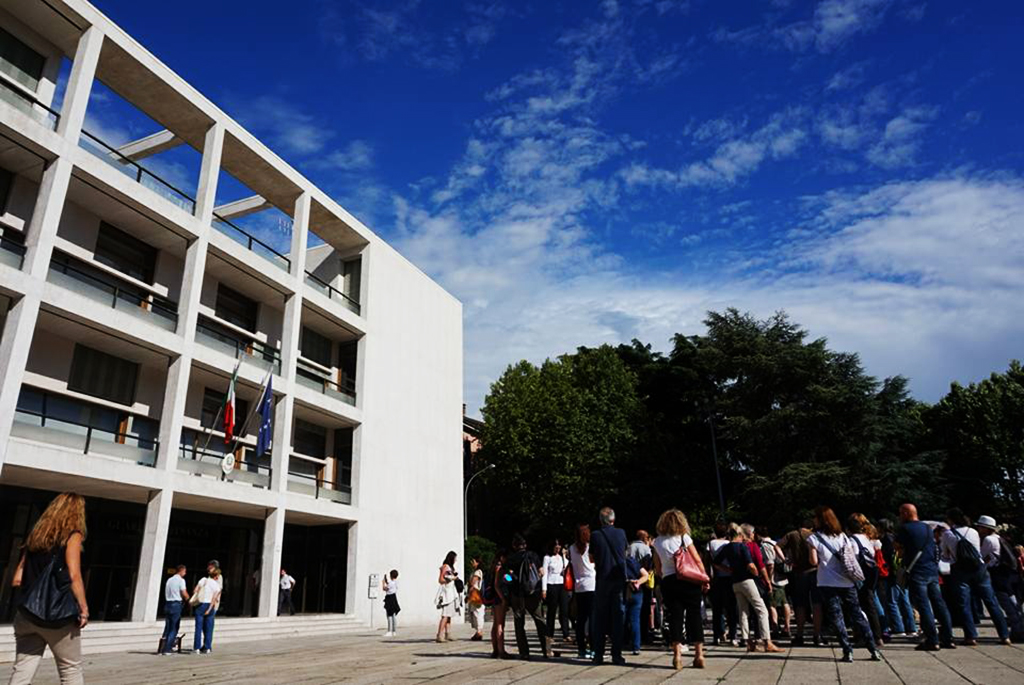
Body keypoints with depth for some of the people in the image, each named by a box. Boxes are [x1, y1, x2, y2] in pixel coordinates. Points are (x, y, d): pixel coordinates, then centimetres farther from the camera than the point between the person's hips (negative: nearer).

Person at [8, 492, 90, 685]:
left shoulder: (35, 535, 13)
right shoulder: (72, 535, -5)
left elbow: (17, 580, 10)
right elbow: (74, 576, -14)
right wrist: (84, 609, -9)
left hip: (28, 615, 5)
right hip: (58, 616, -5)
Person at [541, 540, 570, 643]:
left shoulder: (563, 557, 14)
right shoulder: (547, 557, 2)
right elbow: (544, 573, -1)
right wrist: (544, 589, -7)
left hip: (563, 585, 3)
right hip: (552, 585, -3)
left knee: (564, 610, -2)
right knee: (552, 611, 3)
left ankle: (566, 634, -1)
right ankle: (550, 635, 11)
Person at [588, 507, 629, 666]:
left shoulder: (595, 536, -6)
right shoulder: (621, 533, -1)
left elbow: (592, 559, 4)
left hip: (603, 580, -1)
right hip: (620, 579, 1)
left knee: (600, 618, 8)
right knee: (618, 617, 5)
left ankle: (598, 655, 10)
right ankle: (617, 655, 4)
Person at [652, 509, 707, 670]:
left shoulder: (657, 542, 8)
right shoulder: (684, 537, 1)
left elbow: (657, 569, 11)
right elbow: (698, 561, -2)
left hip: (668, 582, 2)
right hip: (689, 580, -1)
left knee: (675, 616, 3)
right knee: (694, 615, 6)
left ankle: (677, 654, -5)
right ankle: (699, 654, 8)